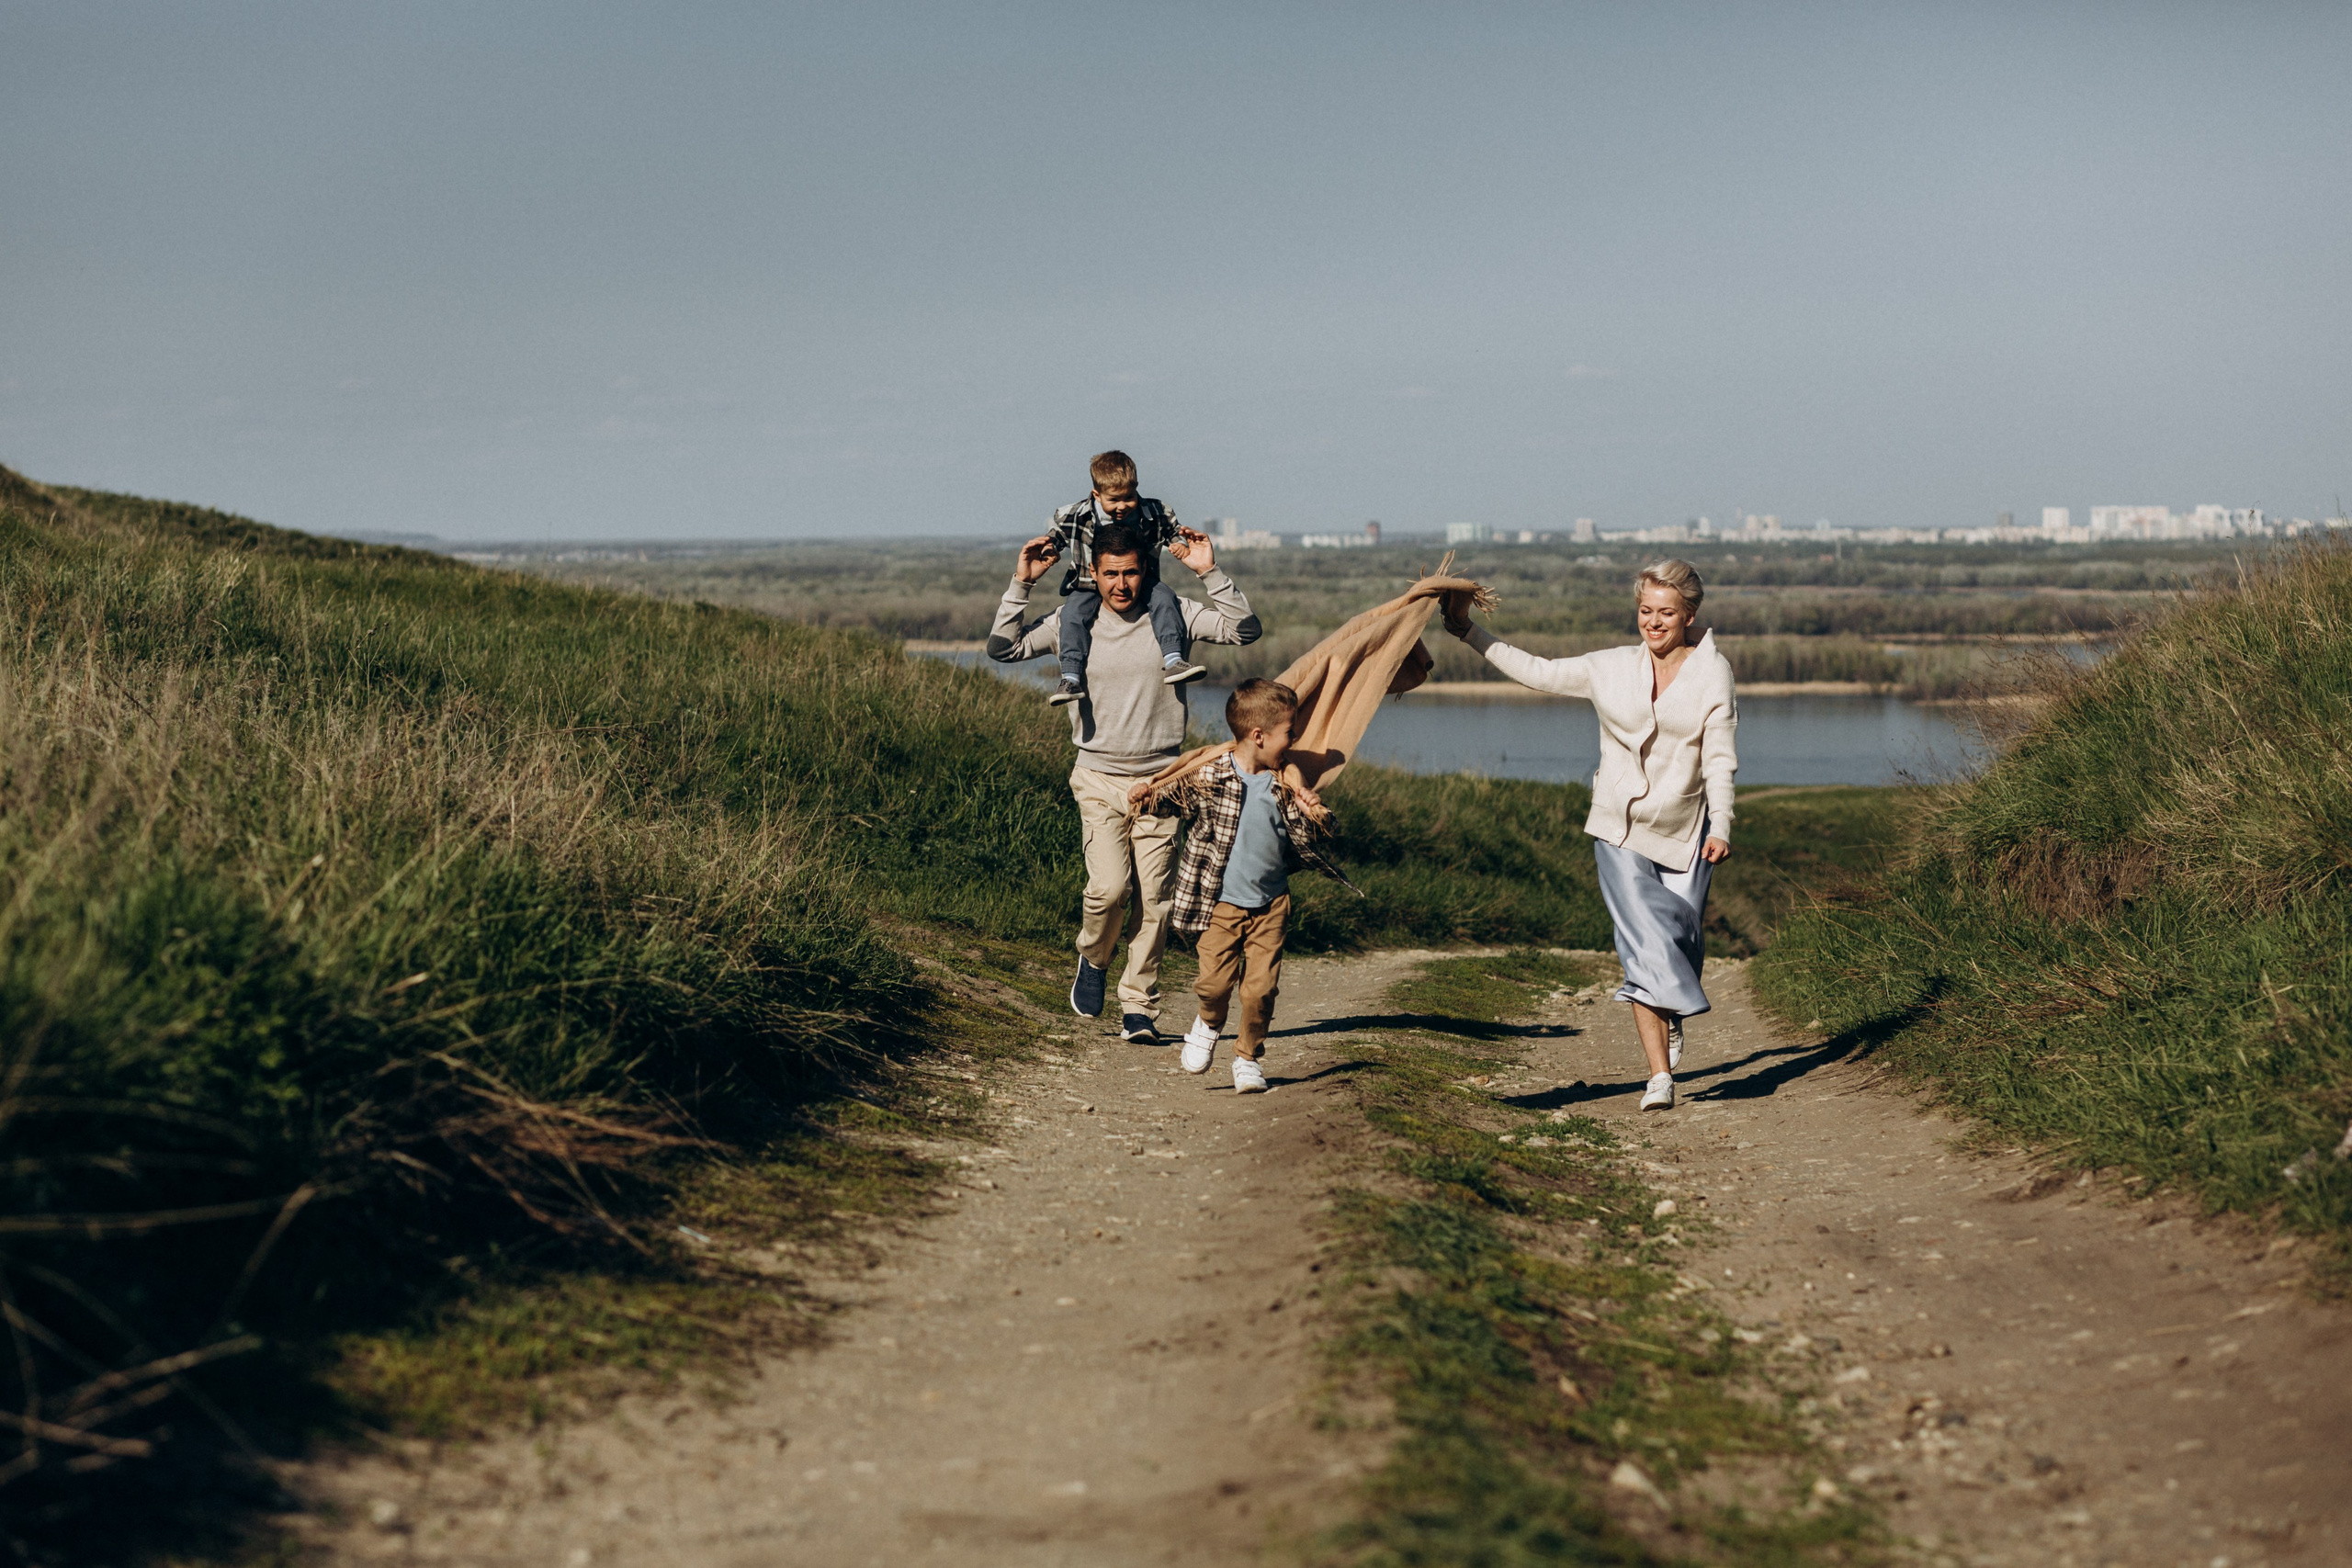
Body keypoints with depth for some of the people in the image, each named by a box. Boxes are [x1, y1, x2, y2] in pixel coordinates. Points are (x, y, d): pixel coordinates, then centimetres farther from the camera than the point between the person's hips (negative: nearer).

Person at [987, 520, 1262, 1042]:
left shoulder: (1174, 616, 0)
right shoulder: (1072, 623, 2)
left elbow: (1244, 630, -7)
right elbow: (1003, 649, 4)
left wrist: (1210, 573, -16)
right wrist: (1021, 585, -4)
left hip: (1160, 780, 0)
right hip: (1099, 779, 0)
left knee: (1154, 901, -2)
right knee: (1109, 887, -17)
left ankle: (1139, 1007, 11)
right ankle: (1093, 960, 14)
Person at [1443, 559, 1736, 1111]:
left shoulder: (1712, 672, 0)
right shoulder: (1610, 669, 5)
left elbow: (1719, 757, -5)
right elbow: (1536, 671, 13)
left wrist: (1721, 826, -16)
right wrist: (1469, 632, 11)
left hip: (1685, 834, 0)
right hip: (1620, 830, 0)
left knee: (1682, 942, 4)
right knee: (1644, 946, -13)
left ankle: (1671, 1014, 41)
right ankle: (1660, 1076, -14)